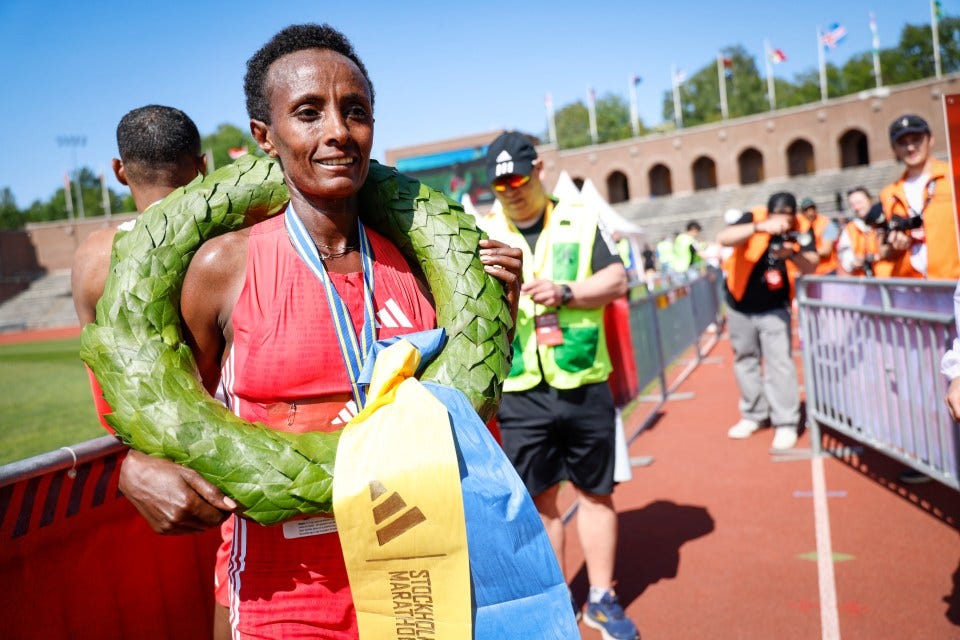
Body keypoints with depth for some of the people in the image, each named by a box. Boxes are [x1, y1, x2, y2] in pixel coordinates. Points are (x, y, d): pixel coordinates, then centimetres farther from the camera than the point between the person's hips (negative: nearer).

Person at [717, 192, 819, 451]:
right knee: (745, 359, 12)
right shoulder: (753, 219, -18)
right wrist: (760, 227, -48)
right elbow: (723, 238, -36)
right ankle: (754, 414, 27)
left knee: (779, 363, -9)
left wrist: (792, 254, -40)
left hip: (774, 308, -1)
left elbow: (812, 267, -20)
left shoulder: (800, 231, -12)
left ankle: (786, 423, -1)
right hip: (740, 306, 1)